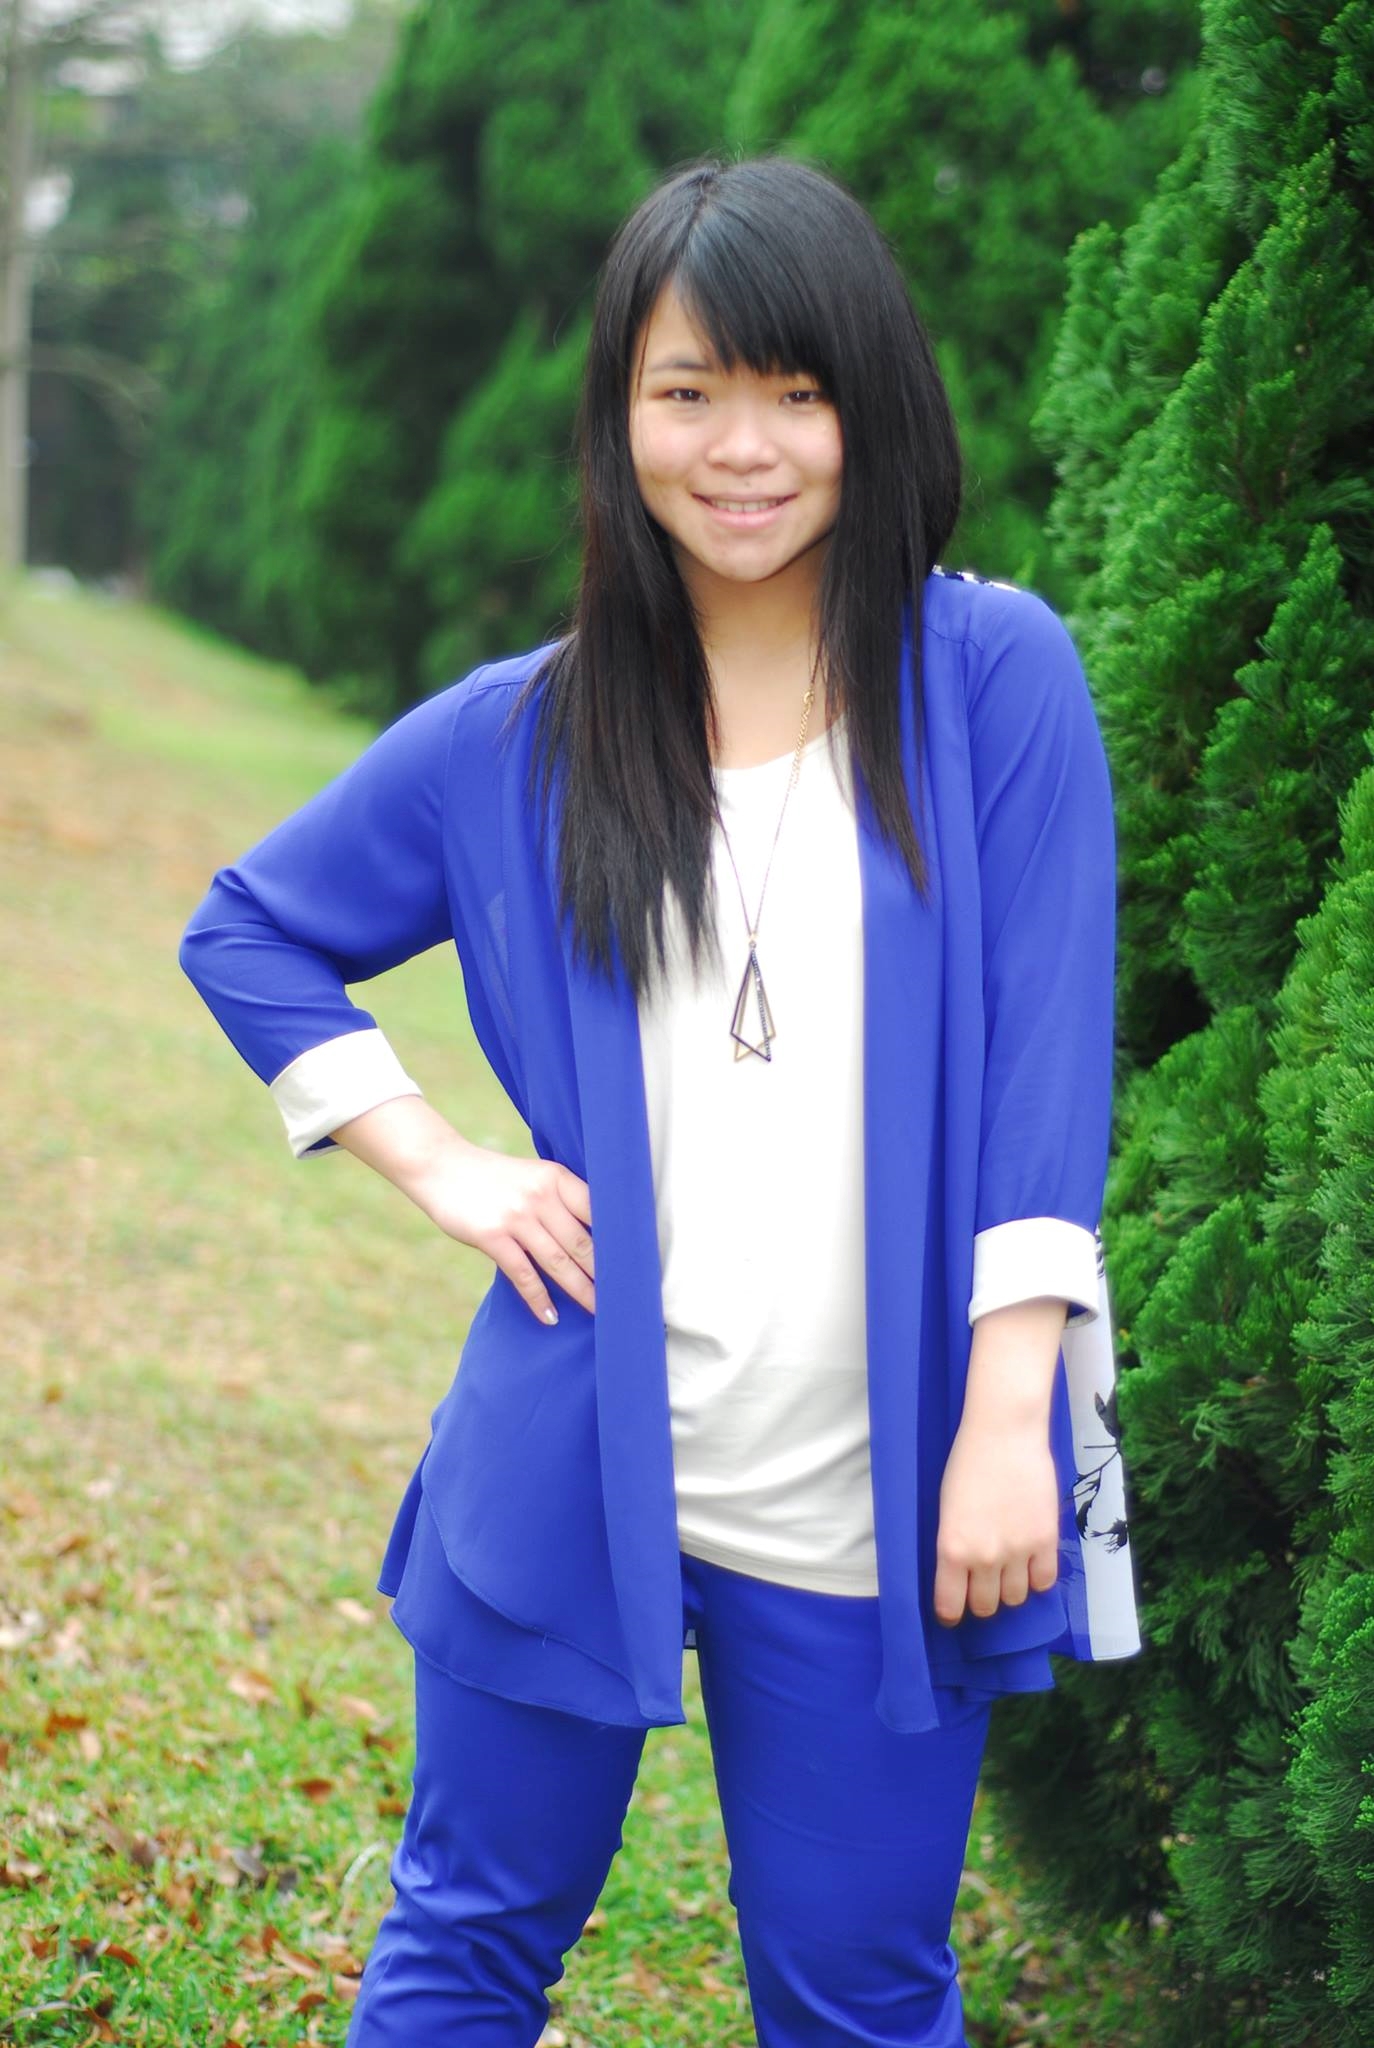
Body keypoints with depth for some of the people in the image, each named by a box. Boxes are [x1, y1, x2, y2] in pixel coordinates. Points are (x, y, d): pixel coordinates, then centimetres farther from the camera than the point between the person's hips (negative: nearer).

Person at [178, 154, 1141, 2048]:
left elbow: (1045, 1070, -6)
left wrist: (1007, 1418, -12)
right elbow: (247, 931, 15)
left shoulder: (995, 679, -3)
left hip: (873, 1497, -1)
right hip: (574, 1464, 2)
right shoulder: (514, 739, 3)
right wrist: (439, 1164, 4)